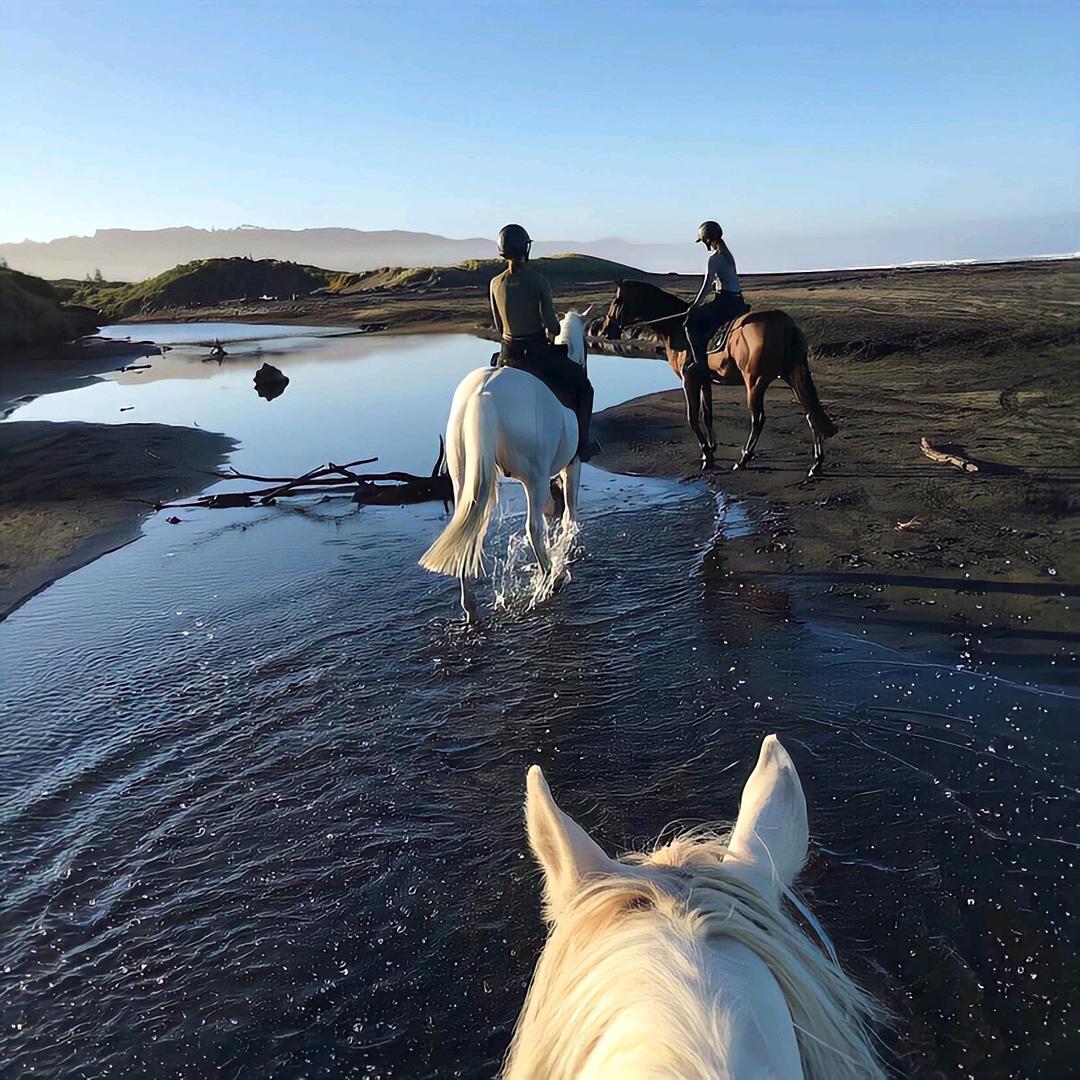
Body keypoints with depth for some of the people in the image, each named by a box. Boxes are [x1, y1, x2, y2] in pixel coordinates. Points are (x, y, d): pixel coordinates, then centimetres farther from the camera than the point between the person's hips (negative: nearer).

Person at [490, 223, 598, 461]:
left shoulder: (496, 283, 0)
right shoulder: (539, 280, -13)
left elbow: (499, 327, 7)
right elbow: (551, 323, -17)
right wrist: (553, 332, 6)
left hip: (509, 354, 4)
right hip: (539, 352, -4)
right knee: (582, 385, 17)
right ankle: (582, 443, 14)